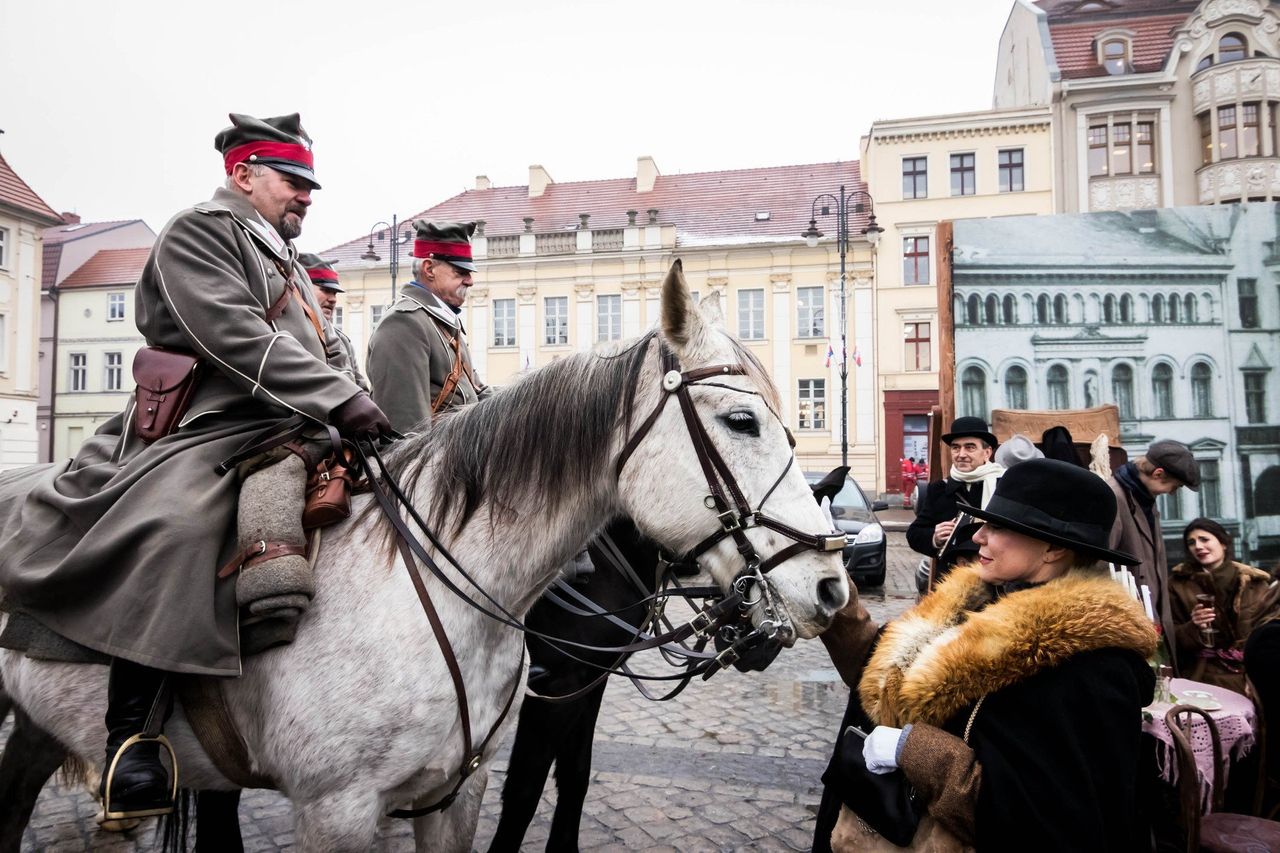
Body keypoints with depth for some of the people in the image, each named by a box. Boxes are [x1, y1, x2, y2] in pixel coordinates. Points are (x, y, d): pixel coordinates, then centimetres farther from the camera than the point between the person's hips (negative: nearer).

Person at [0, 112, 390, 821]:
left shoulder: (286, 262, 27)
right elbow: (235, 336, -18)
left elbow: (328, 353, 26)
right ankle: (132, 742, -28)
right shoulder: (199, 231, -2)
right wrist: (339, 400, -24)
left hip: (288, 436, 9)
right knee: (170, 527, -35)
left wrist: (362, 411, 8)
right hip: (211, 430, -9)